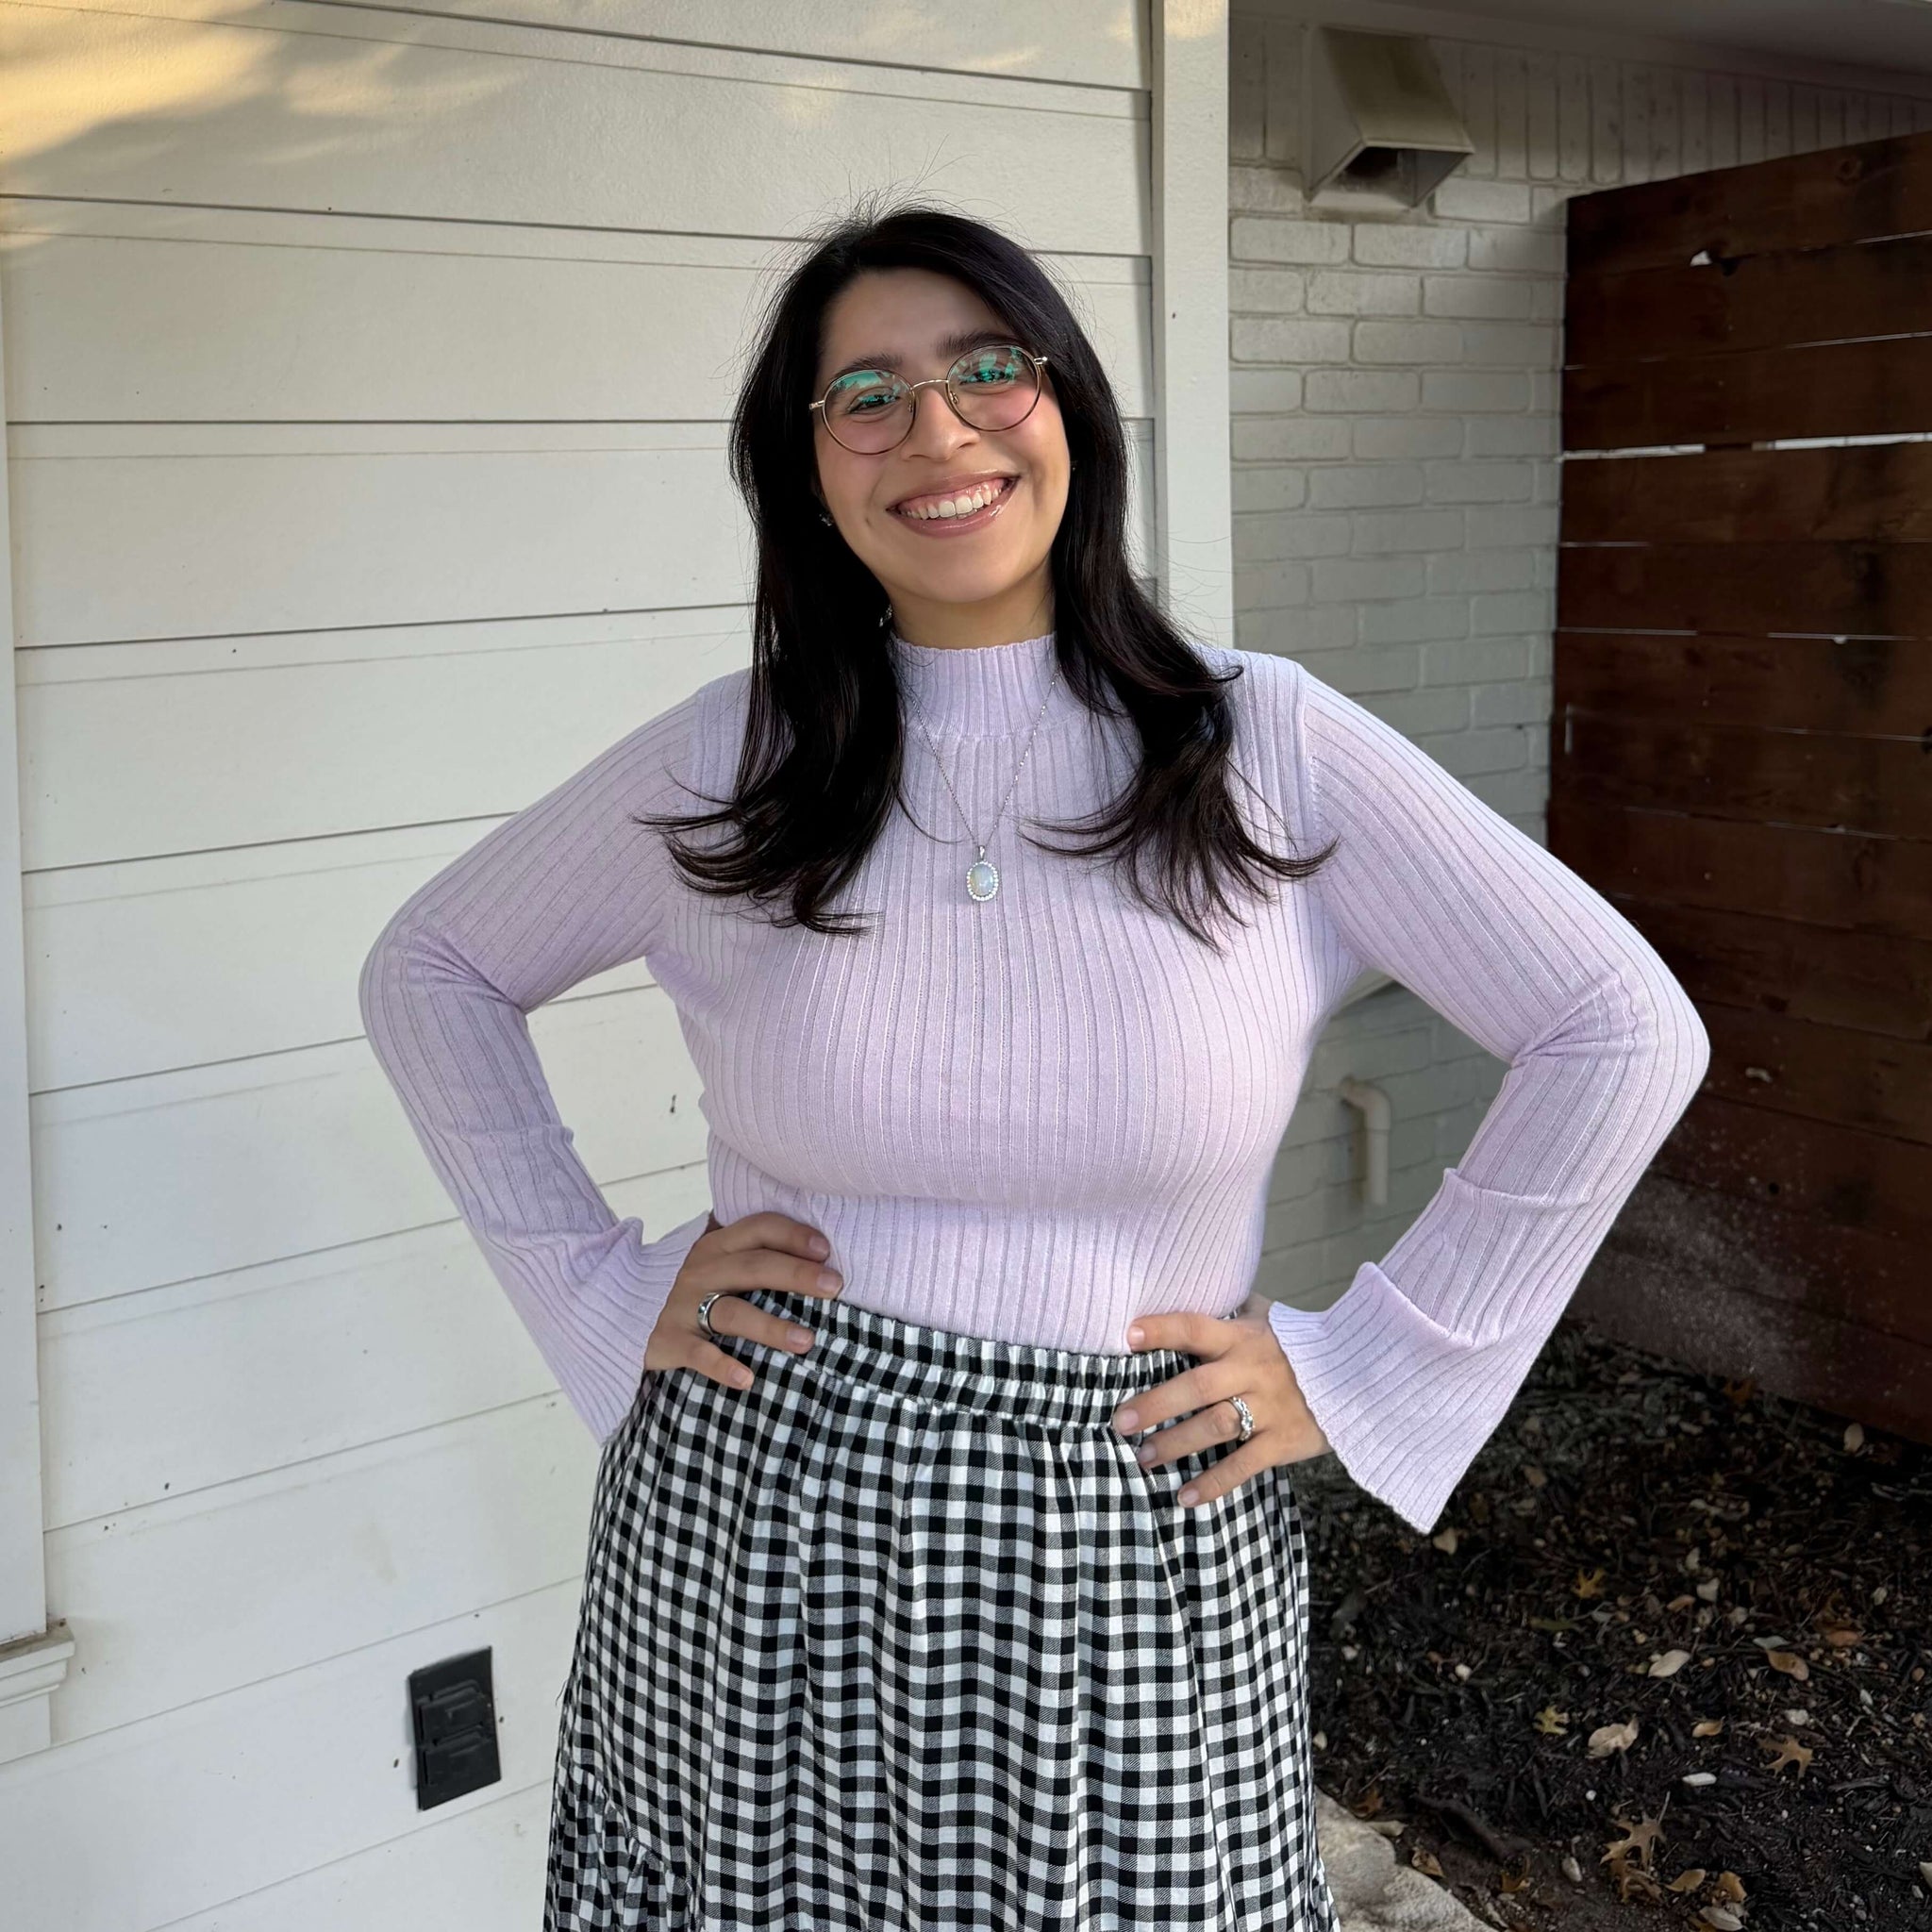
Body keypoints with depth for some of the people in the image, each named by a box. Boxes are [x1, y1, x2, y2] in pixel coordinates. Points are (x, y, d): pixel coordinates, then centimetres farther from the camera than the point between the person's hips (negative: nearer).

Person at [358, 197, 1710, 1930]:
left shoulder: (1265, 745, -7)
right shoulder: (722, 767, -3)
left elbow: (1627, 1033, -4)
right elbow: (431, 970, 9)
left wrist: (1361, 1365, -6)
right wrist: (598, 1292, 0)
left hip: (1143, 1573, 0)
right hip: (758, 1540, 1)